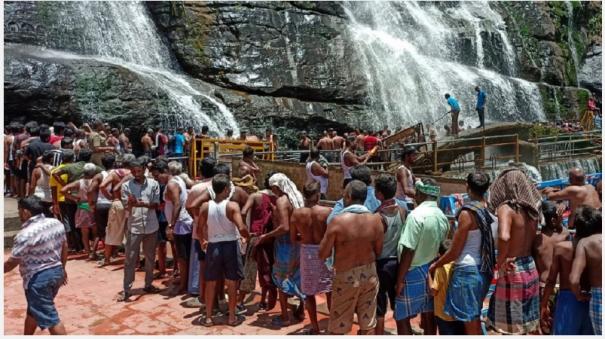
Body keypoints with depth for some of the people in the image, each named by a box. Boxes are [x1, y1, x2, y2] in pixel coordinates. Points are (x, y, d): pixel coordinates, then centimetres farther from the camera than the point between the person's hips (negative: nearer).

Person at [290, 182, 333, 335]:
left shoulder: (296, 213, -8)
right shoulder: (327, 211, -13)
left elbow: (293, 239, -1)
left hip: (307, 253, 1)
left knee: (309, 293, 16)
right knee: (330, 291, 15)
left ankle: (314, 327, 24)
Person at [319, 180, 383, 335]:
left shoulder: (337, 221, -19)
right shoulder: (375, 220, -8)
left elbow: (323, 254, -11)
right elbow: (378, 251, 3)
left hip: (345, 277, -3)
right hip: (369, 275, 4)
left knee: (337, 327, 12)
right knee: (368, 325, 15)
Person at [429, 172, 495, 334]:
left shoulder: (467, 213, -17)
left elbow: (454, 252, -12)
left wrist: (435, 265, 1)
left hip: (467, 270, -7)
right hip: (484, 269, 8)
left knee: (470, 323, 5)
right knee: (475, 318, 23)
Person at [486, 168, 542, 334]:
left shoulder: (506, 208, -17)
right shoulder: (531, 209, 6)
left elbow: (504, 237, -34)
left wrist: (501, 261, -19)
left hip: (513, 272, -7)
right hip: (530, 269, 7)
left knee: (513, 328, 6)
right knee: (529, 325, 19)